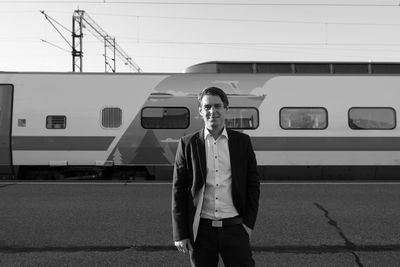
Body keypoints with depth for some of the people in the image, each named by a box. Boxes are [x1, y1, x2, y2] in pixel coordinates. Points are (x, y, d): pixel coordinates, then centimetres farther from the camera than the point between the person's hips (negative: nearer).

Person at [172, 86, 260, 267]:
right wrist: (180, 233, -3)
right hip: (201, 230, 0)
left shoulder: (242, 141, 3)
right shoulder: (188, 144, 0)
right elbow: (178, 190, 0)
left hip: (234, 227, 1)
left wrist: (249, 223, 0)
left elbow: (253, 184, 7)